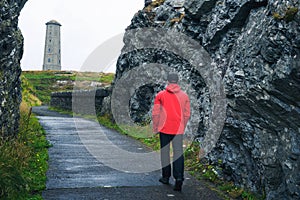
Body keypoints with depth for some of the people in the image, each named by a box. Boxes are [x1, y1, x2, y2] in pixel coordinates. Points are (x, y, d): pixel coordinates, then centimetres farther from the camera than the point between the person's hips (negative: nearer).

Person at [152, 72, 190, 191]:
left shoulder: (160, 95, -2)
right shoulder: (184, 95, 4)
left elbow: (155, 113, -1)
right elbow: (187, 114, 7)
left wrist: (155, 128, 9)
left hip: (164, 129, -1)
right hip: (178, 129, 1)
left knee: (165, 151, 11)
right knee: (178, 152, 1)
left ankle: (166, 177, 19)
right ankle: (179, 178, -12)